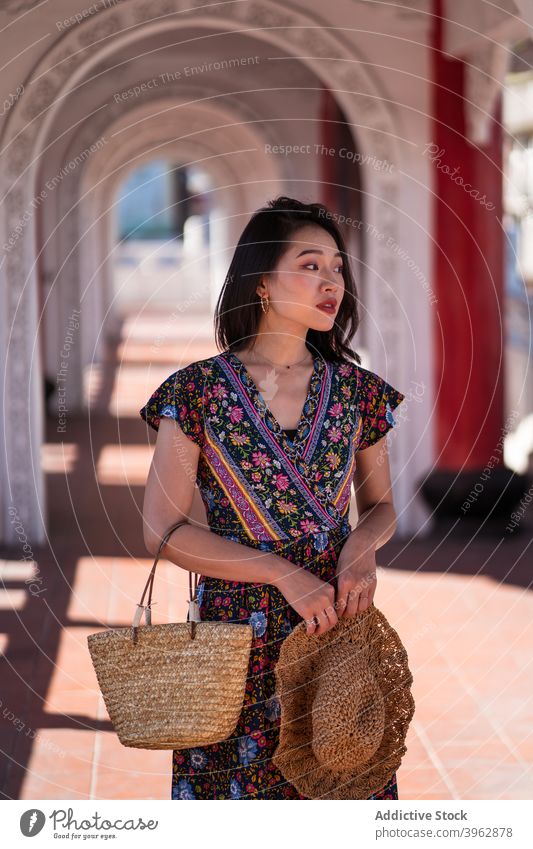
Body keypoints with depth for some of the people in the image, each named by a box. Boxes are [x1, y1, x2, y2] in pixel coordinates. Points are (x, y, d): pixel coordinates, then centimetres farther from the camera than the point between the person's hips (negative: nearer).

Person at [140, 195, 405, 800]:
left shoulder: (356, 390, 4)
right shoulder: (199, 391, -6)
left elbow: (381, 504, 15)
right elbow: (161, 530, -8)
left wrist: (363, 544, -10)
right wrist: (283, 573, -15)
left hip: (338, 624, 3)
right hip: (236, 633, -2)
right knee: (237, 786, 5)